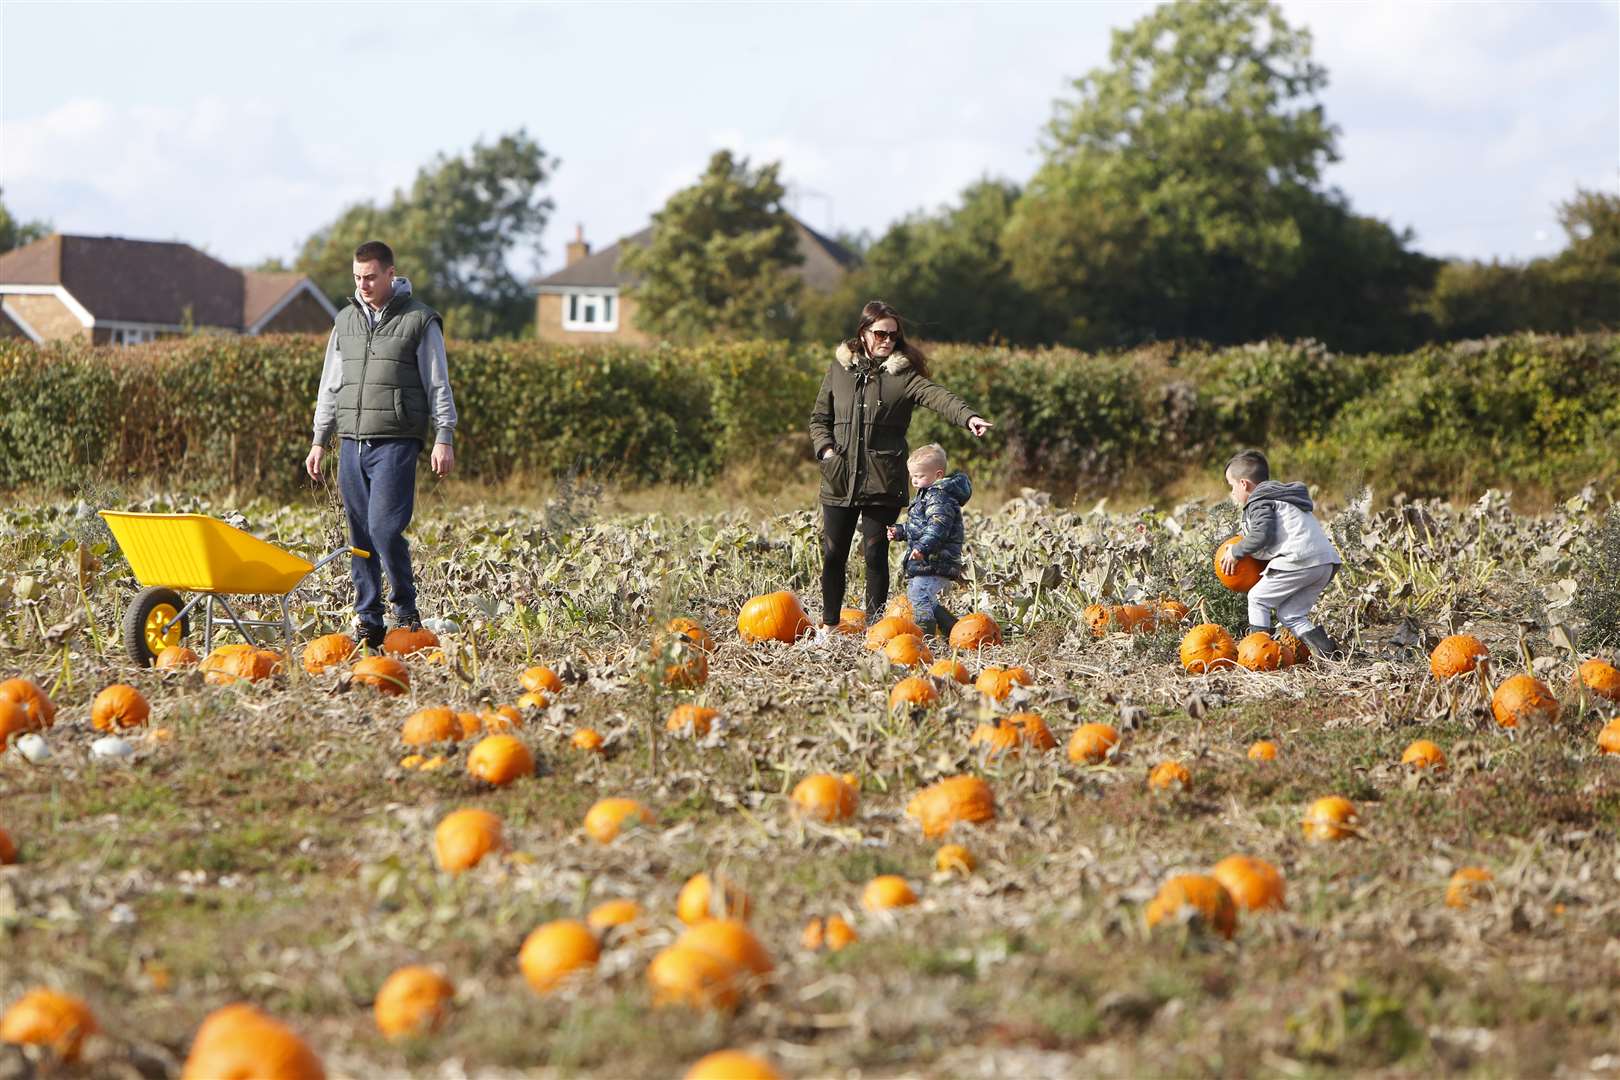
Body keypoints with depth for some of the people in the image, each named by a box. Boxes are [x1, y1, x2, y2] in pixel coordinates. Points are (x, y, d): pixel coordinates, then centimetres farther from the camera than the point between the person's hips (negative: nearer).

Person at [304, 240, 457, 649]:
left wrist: (444, 438, -7)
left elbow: (438, 385, 1)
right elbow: (330, 386, 20)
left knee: (384, 528, -15)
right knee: (360, 535, 4)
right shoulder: (346, 320, 15)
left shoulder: (419, 321, 0)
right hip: (352, 443, 5)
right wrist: (319, 441, 17)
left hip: (396, 442, -5)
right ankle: (368, 622, 10)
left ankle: (407, 614, 0)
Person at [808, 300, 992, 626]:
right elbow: (819, 418, 17)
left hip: (883, 482, -2)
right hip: (839, 478, 3)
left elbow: (936, 395, -18)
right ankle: (829, 624, 18)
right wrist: (825, 448, -2)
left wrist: (968, 416, -36)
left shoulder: (903, 373, 0)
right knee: (833, 554, 5)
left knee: (875, 554, -2)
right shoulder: (840, 368, 10)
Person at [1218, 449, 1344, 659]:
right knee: (1290, 614, 14)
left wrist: (1236, 551, -1)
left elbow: (1262, 534, -14)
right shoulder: (1280, 496, 30)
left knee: (1258, 599, 5)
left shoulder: (1259, 502, -1)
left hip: (1299, 560, -9)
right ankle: (1328, 651, 1)